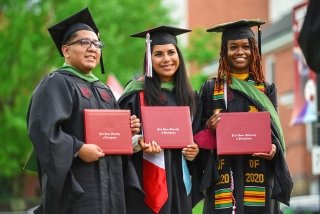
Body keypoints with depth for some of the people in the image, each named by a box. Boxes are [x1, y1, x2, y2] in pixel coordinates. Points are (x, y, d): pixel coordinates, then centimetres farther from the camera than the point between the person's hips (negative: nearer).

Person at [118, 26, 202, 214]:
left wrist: (195, 150, -2)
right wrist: (139, 142, -23)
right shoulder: (137, 92, -4)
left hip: (179, 179, 5)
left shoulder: (190, 96, 12)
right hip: (147, 180, -5)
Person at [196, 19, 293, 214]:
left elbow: (274, 131, 10)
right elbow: (201, 134, 9)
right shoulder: (211, 88, 8)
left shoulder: (266, 90, 10)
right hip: (223, 175, 0)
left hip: (258, 175, 1)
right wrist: (209, 125, -13)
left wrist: (274, 148, -12)